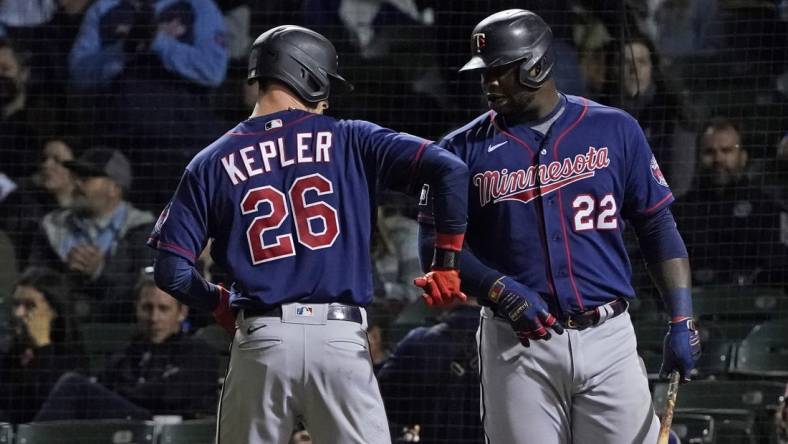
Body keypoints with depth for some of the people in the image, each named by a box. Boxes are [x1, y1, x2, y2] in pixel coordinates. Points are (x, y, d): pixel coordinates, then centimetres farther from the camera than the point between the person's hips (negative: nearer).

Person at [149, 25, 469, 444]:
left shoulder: (213, 162, 8)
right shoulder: (349, 141, 6)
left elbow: (172, 271, 3)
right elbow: (450, 170, -4)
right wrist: (446, 265, 5)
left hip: (261, 341, 1)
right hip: (341, 341, -1)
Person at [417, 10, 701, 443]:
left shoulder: (614, 130, 5)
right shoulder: (465, 149, 4)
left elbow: (658, 227, 7)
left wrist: (682, 322, -2)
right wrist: (498, 289, -16)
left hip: (607, 340, 0)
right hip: (517, 348, 0)